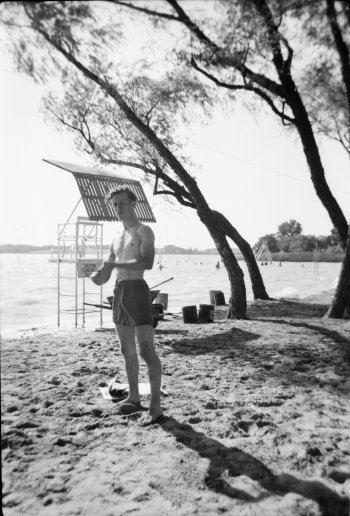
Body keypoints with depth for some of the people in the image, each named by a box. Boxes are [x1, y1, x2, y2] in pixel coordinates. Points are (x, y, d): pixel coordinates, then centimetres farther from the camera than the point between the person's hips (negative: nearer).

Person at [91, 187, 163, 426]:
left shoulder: (144, 231, -2)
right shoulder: (116, 240, 20)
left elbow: (147, 262, -19)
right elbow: (104, 276, 18)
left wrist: (114, 264, -22)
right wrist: (99, 276, -5)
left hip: (137, 290, -8)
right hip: (119, 292, 8)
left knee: (147, 350, -9)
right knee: (128, 351, 12)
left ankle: (156, 406, -4)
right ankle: (134, 397, 24)